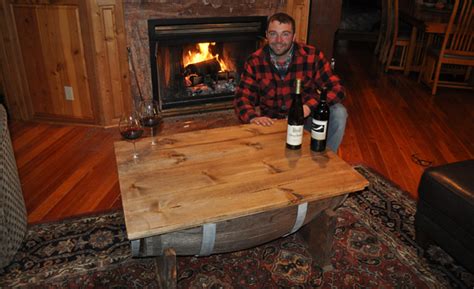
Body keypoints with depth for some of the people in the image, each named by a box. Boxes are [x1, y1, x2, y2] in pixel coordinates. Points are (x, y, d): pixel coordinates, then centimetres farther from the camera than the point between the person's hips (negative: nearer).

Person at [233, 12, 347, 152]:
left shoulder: (312, 56, -12)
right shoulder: (254, 62, -8)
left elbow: (336, 88, -13)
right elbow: (241, 98, -9)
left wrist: (310, 106, -32)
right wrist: (253, 117, -33)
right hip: (272, 122, 0)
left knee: (338, 112, -24)